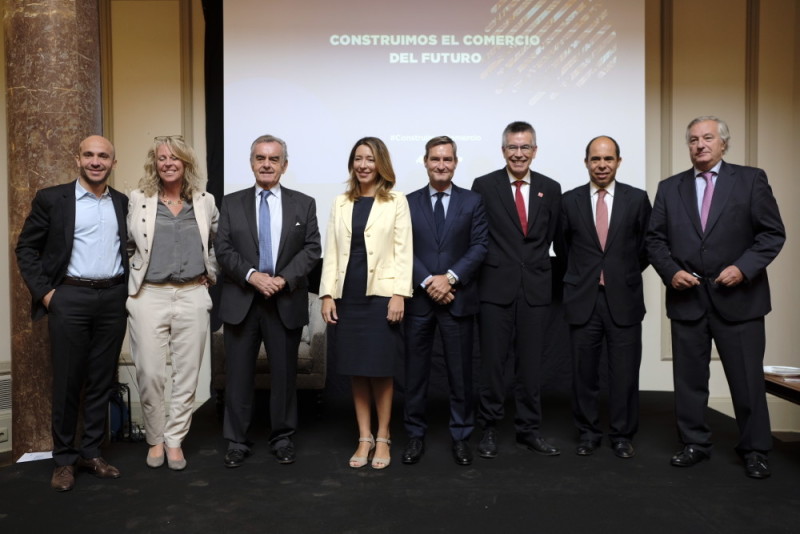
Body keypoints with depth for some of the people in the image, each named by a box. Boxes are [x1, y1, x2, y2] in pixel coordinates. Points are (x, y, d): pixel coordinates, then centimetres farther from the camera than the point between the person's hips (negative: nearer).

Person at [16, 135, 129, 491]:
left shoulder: (124, 203, 9)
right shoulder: (52, 199, 0)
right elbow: (26, 248, 2)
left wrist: (130, 287, 6)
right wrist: (43, 291, -5)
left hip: (114, 298, 3)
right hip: (70, 297, -3)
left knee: (102, 380, 9)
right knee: (67, 380, 4)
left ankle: (91, 452, 21)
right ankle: (64, 459, 17)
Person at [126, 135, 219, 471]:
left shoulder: (205, 202, 7)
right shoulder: (138, 200, 3)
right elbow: (125, 246, 13)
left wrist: (212, 273, 13)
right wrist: (131, 276, 7)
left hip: (192, 296, 1)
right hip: (149, 296, -1)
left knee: (187, 375, 4)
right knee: (149, 374, 0)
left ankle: (174, 440, 18)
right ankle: (155, 440, 20)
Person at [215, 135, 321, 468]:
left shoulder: (304, 204, 7)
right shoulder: (232, 203, 8)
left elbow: (311, 249, 0)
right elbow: (223, 249, 1)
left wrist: (284, 279, -14)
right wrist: (252, 275, -15)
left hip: (286, 302, 0)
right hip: (241, 302, 1)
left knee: (285, 374, 8)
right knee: (238, 374, 5)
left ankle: (282, 438, 23)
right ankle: (236, 442, 18)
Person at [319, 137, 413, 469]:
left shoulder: (396, 202, 2)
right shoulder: (340, 203, 12)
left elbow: (403, 251, -3)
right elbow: (331, 252, 8)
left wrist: (399, 294, -12)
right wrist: (327, 294, 0)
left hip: (382, 294, -3)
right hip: (348, 296, 3)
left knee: (380, 369, 2)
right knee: (356, 370, 8)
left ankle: (382, 438, 18)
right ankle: (364, 438, 20)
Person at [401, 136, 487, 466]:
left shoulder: (473, 201, 6)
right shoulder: (408, 203, 7)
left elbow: (479, 246, -1)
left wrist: (450, 277, -13)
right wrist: (427, 282, -13)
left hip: (458, 299, 0)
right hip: (418, 299, 1)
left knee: (460, 372, 6)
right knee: (415, 371, 7)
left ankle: (461, 436, 20)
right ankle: (415, 435, 20)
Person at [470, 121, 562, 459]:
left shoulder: (550, 189, 7)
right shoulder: (484, 186, -1)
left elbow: (552, 236, 12)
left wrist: (535, 263, 8)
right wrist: (499, 262, 1)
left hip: (536, 288, 2)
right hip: (496, 287, -2)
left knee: (530, 364, 9)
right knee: (492, 363, 5)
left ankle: (529, 429, 22)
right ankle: (489, 428, 19)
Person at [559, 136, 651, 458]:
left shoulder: (637, 199, 3)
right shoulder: (569, 201, 3)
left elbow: (647, 244, 11)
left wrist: (627, 274, 11)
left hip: (624, 299, 0)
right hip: (582, 299, 0)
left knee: (625, 372, 5)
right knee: (584, 372, 7)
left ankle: (622, 436, 21)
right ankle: (588, 434, 22)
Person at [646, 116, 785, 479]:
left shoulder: (751, 180, 2)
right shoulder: (669, 188, 9)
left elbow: (773, 233, -1)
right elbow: (655, 239, 8)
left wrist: (743, 267, -14)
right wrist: (670, 271, -7)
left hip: (738, 297, -2)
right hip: (686, 298, 2)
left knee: (748, 378, 5)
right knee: (689, 378, 9)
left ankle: (754, 450, 22)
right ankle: (694, 444, 24)